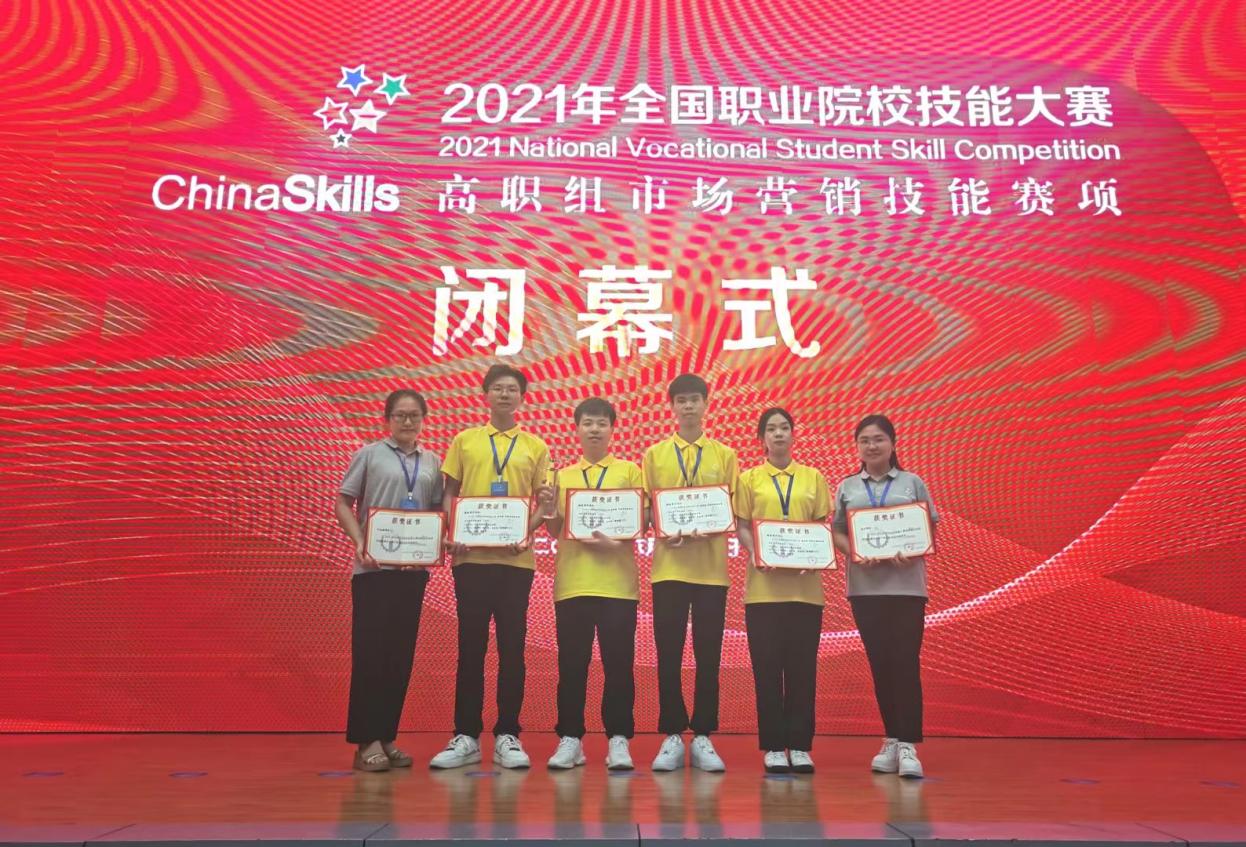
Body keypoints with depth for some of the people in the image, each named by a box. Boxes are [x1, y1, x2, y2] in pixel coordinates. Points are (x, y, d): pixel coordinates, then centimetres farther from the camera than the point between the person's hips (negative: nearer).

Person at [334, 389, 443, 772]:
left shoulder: (432, 462, 12)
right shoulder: (369, 454, 2)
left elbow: (439, 511, 14)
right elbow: (342, 504, 0)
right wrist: (360, 543, -14)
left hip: (414, 568, 4)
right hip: (374, 567, -4)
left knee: (401, 653, 7)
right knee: (370, 651, -2)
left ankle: (386, 737, 17)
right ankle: (367, 741, 5)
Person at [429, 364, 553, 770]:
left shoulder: (536, 447, 10)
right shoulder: (464, 440, 9)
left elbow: (543, 501, 9)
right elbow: (448, 494, 9)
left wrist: (527, 531, -9)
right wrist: (450, 534, -7)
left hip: (516, 558, 0)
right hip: (471, 557, 0)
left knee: (512, 647, 4)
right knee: (471, 646, 5)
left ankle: (507, 736, 13)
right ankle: (466, 736, 13)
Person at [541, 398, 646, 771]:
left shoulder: (629, 471, 8)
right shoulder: (562, 476, 14)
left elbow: (644, 521, 2)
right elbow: (554, 530, 11)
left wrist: (616, 541, -15)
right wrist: (547, 509, -11)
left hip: (618, 581, -2)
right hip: (572, 582, 2)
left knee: (618, 661, 0)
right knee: (571, 662, 4)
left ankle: (619, 739, 8)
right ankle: (570, 738, 13)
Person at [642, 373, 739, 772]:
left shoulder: (725, 455, 8)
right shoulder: (655, 454, 8)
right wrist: (664, 532, -13)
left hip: (711, 567, 0)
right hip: (668, 566, 0)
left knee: (708, 654, 4)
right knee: (669, 654, 2)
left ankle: (703, 737, 14)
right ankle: (672, 736, 12)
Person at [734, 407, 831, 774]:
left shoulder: (813, 478, 10)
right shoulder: (750, 479, 7)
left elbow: (823, 526, 9)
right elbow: (742, 526, 4)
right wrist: (755, 554, -14)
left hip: (805, 585, 1)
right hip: (764, 585, -1)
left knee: (802, 666, 3)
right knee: (767, 666, 1)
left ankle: (800, 746, 13)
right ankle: (773, 746, 11)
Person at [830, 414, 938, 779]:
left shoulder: (912, 483, 6)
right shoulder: (846, 487, 9)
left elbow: (931, 530, 4)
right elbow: (836, 533, 6)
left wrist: (913, 554, -15)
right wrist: (854, 554, -14)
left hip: (906, 584, -2)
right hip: (865, 585, 2)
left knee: (906, 662, -5)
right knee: (880, 663, 7)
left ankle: (907, 745, -1)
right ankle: (891, 740, 18)